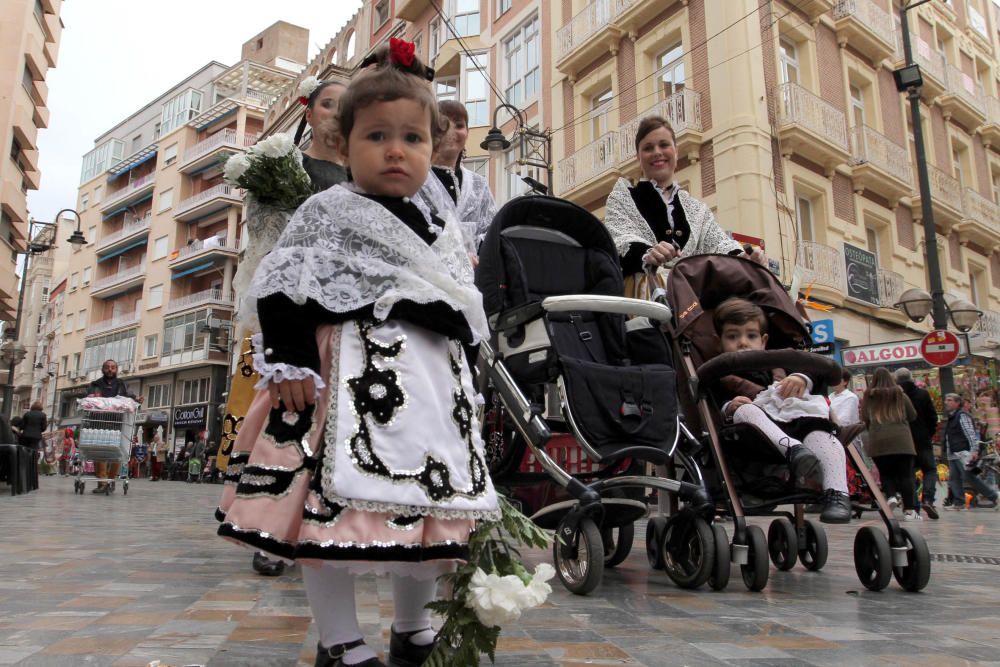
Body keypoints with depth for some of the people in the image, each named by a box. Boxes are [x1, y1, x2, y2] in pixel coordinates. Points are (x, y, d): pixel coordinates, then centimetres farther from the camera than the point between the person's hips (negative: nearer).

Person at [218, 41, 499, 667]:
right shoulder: (327, 212, 0)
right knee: (337, 505, -5)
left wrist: (464, 375, 18)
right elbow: (281, 287, -7)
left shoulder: (444, 229, 17)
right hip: (349, 373, -5)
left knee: (430, 511, 11)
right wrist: (292, 359, -16)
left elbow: (465, 308, 21)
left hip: (433, 378, 6)